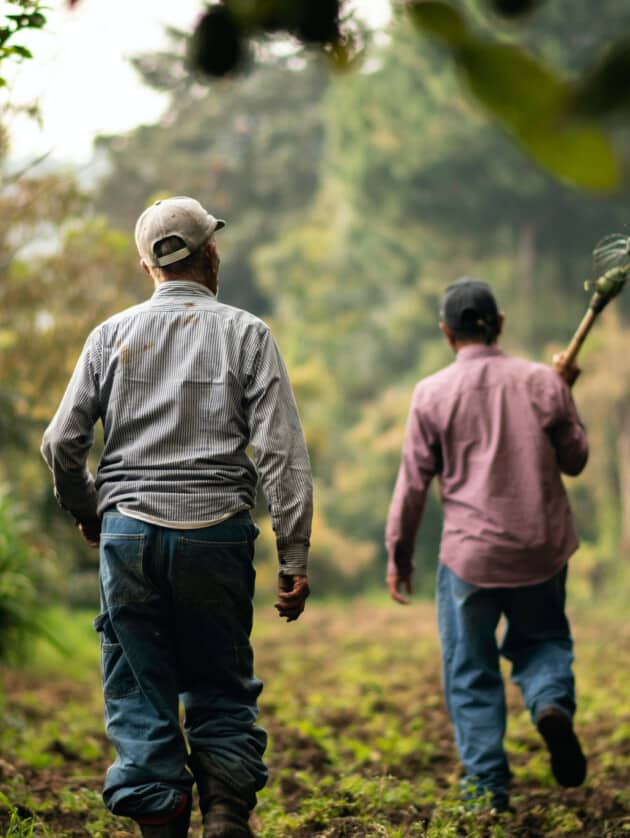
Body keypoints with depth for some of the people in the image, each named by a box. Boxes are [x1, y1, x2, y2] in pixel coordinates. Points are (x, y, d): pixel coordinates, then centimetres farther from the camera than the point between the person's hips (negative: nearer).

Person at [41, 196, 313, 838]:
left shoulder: (112, 335, 6)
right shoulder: (245, 333, 2)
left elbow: (61, 444, 4)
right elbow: (282, 453, -5)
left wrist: (88, 514, 22)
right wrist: (294, 558, -3)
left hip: (130, 530, 1)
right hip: (216, 528, -1)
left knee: (139, 694, 8)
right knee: (221, 688, 12)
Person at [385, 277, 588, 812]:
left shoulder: (433, 393, -6)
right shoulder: (542, 382, -2)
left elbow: (414, 482, -2)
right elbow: (575, 460, 9)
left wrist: (399, 554, 8)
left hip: (470, 552, -2)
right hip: (543, 547, 2)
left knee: (471, 671, 10)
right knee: (543, 638, 23)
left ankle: (488, 788, 8)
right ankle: (553, 702, -7)